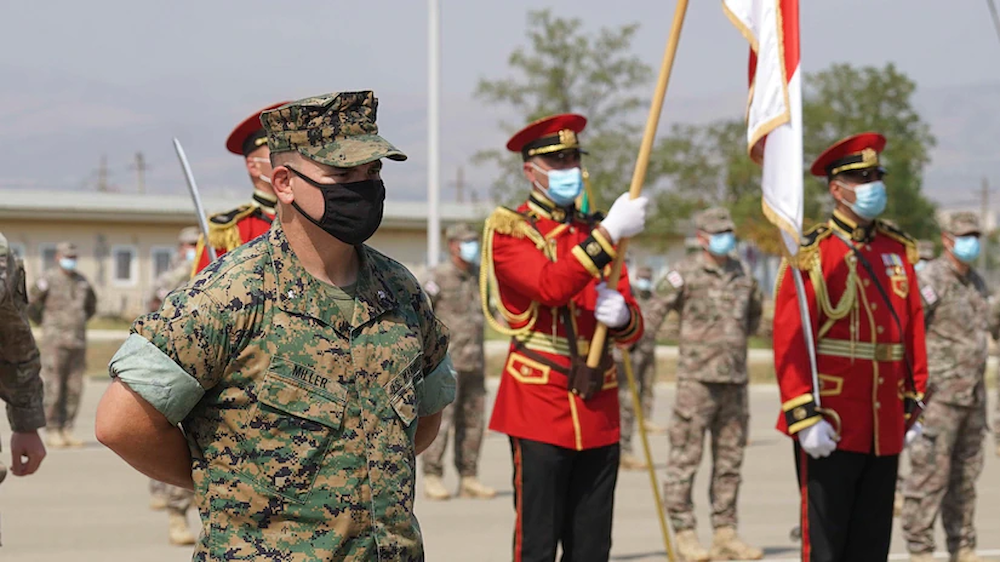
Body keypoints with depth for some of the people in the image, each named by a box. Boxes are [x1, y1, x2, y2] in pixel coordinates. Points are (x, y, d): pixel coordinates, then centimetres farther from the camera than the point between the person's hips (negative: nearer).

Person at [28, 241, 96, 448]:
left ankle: (67, 430, 10)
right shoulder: (48, 280, -5)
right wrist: (46, 324, 8)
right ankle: (52, 432, -1)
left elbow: (91, 305, 28)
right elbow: (30, 305, 1)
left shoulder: (82, 281, 12)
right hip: (55, 343, -5)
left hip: (78, 343, 5)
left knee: (73, 389, 4)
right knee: (53, 389, -5)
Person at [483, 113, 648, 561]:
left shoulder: (594, 231, 17)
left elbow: (632, 330, 15)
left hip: (598, 408, 6)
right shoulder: (509, 229, -2)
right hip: (540, 406, -6)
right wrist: (608, 233, -25)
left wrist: (620, 314, -9)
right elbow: (550, 287, -21)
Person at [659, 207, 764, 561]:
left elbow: (755, 313, 29)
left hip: (735, 380, 6)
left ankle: (725, 533, 15)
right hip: (697, 379, -6)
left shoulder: (743, 275, 11)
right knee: (685, 459, -4)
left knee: (730, 460, 9)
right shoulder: (686, 274, -6)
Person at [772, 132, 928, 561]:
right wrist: (804, 417, -16)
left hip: (885, 428, 6)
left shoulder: (898, 250, 12)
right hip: (831, 426, -6)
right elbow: (789, 341, -11)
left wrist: (914, 404, 12)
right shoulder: (812, 253, -6)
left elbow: (913, 330, 15)